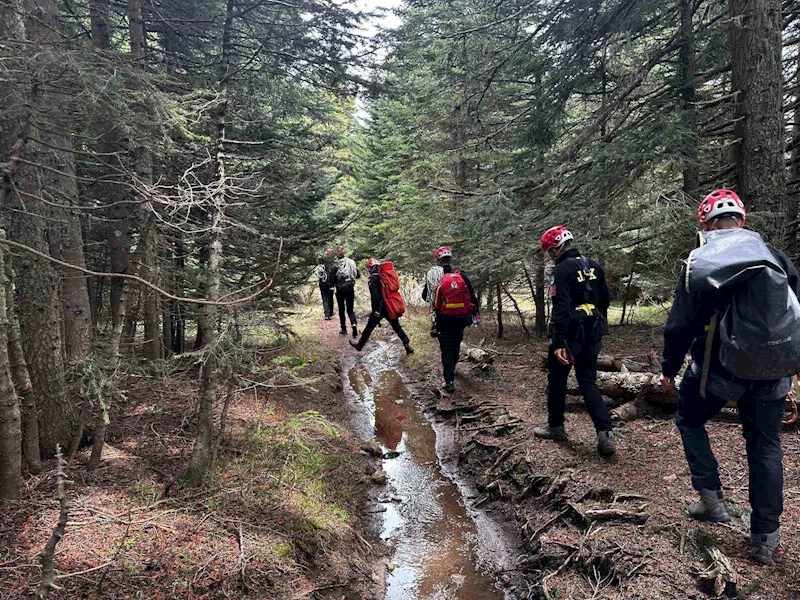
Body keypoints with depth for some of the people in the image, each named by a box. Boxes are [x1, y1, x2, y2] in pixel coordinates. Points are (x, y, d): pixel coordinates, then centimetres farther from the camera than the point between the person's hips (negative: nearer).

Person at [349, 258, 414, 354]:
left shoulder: (373, 278, -11)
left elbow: (374, 295, -20)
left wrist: (375, 310, -19)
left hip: (380, 308, -5)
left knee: (369, 327, 10)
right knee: (397, 327, 14)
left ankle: (360, 345, 25)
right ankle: (407, 346, 10)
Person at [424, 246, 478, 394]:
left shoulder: (433, 277, -8)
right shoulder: (462, 276, -4)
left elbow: (425, 297, 5)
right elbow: (472, 296, -3)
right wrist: (475, 312, 7)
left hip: (443, 319, -2)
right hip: (461, 318, 3)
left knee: (446, 348, 4)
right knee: (456, 344, 23)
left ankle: (449, 381, -5)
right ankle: (451, 368, 44)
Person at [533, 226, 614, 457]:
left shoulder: (561, 271, -14)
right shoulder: (594, 266, 8)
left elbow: (561, 309, -23)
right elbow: (605, 301, 14)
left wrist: (558, 343, -25)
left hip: (569, 335, -6)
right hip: (592, 337, 6)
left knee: (557, 381, 13)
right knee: (588, 382, 10)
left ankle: (555, 426, 26)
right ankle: (605, 433, -3)